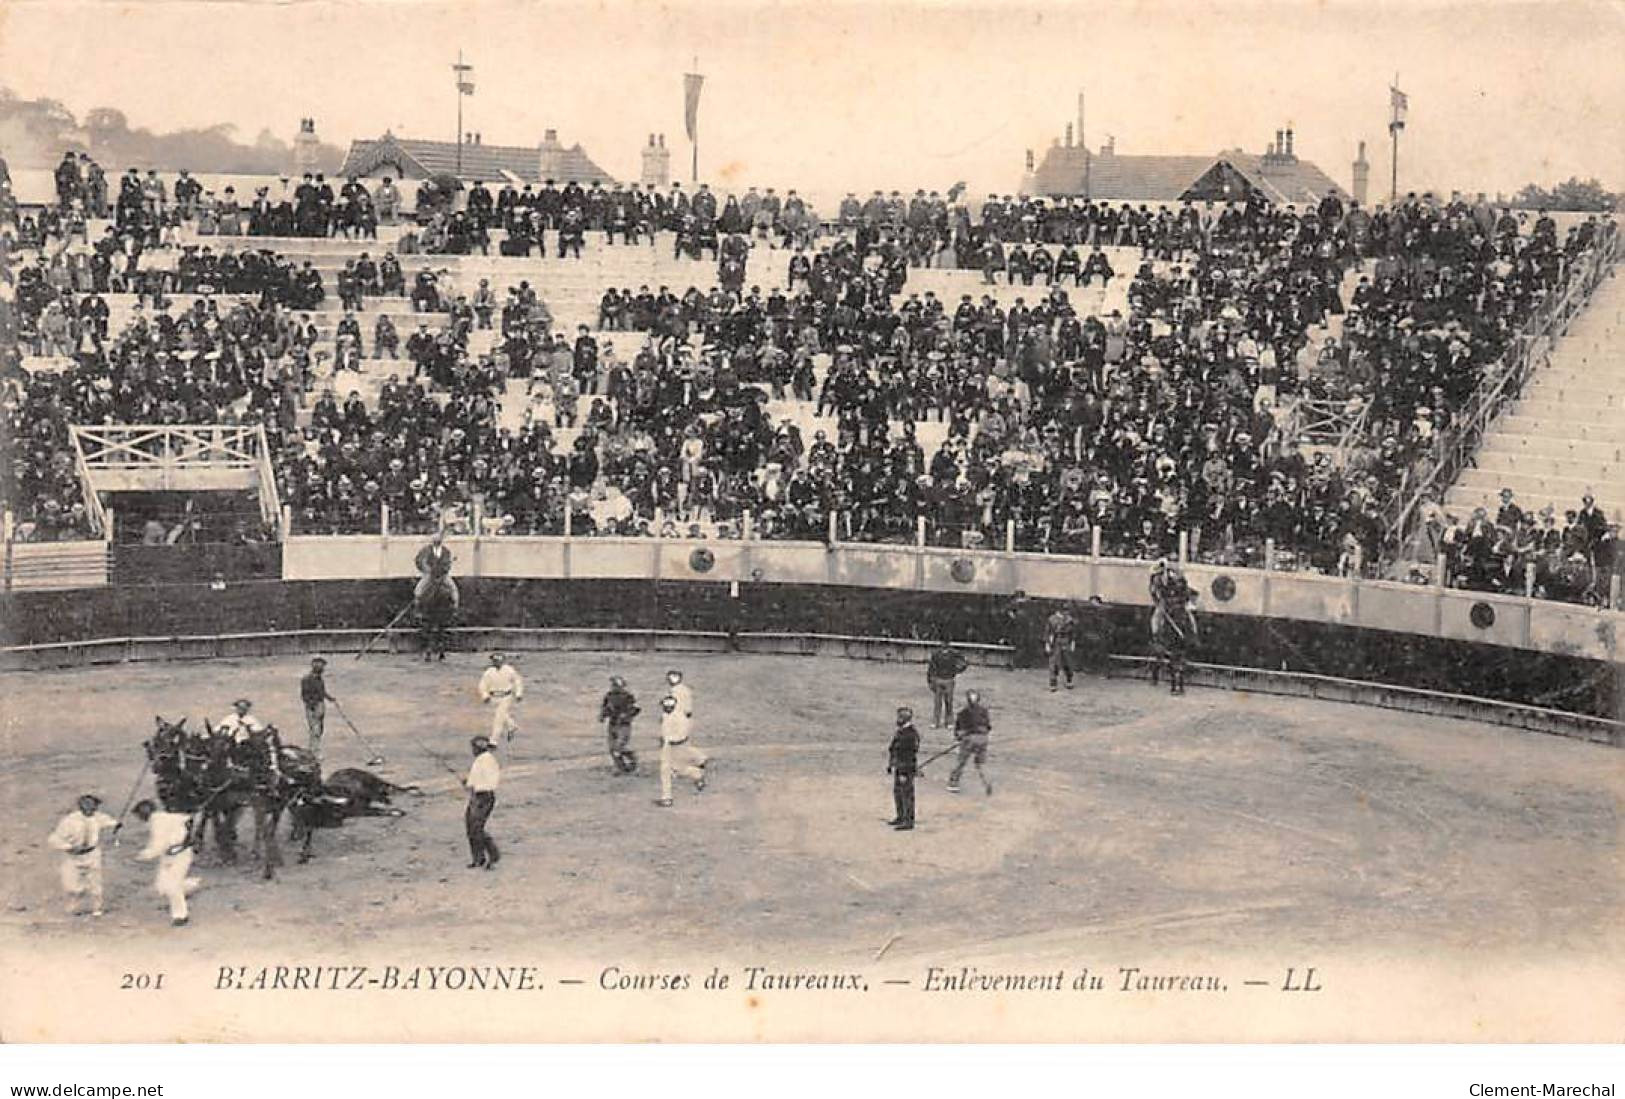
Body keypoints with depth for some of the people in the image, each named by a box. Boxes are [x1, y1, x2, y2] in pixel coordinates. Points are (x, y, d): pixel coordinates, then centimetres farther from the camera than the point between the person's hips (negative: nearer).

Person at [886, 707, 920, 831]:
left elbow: (910, 755, -22)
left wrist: (904, 773, -23)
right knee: (897, 792, 17)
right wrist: (890, 766, 20)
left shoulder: (911, 734, -20)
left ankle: (909, 821, 1)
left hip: (906, 769, -10)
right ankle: (901, 817, 28)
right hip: (898, 768, 10)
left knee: (907, 794, -4)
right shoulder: (901, 730, 11)